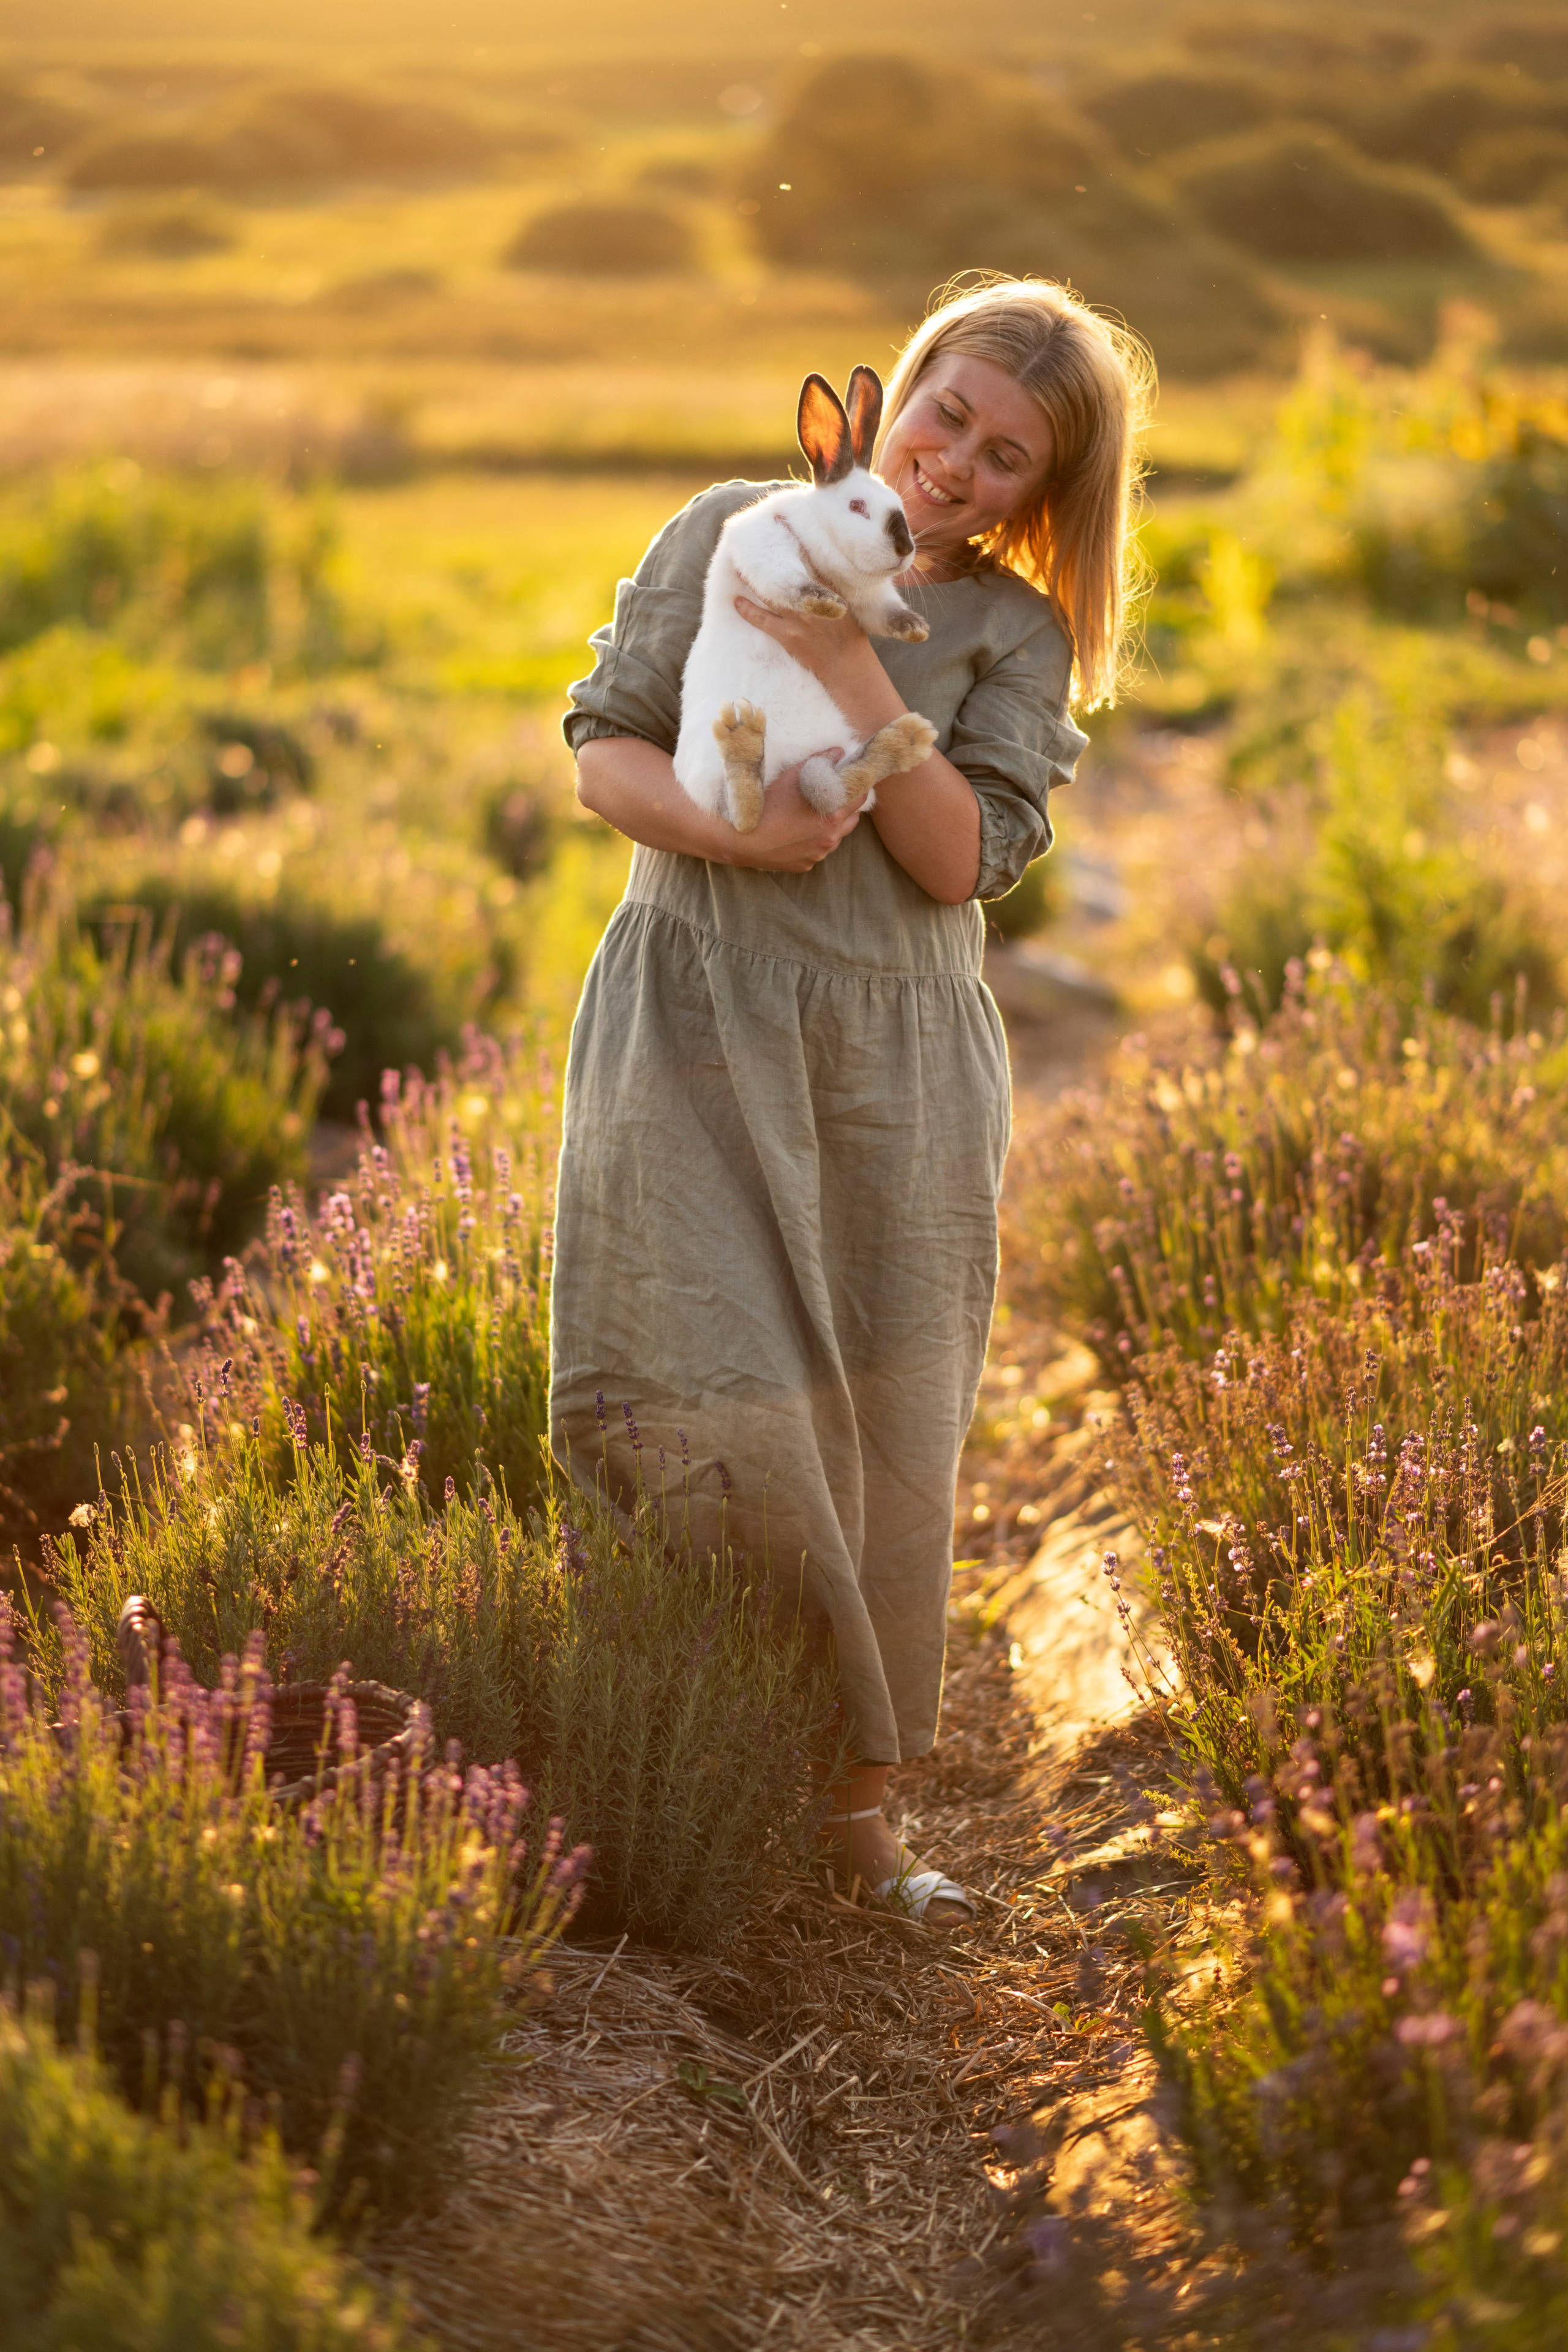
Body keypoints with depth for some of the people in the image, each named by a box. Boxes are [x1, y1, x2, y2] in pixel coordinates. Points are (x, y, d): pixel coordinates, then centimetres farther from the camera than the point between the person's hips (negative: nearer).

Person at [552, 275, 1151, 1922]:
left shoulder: (1017, 633, 7)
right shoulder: (736, 532, 7)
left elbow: (960, 858, -5)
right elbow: (603, 746, 4)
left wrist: (851, 672, -16)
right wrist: (711, 825, -16)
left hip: (895, 1059, 1)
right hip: (700, 1031, -1)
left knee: (874, 1438, 5)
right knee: (715, 1414, -10)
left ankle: (853, 1802, 18)